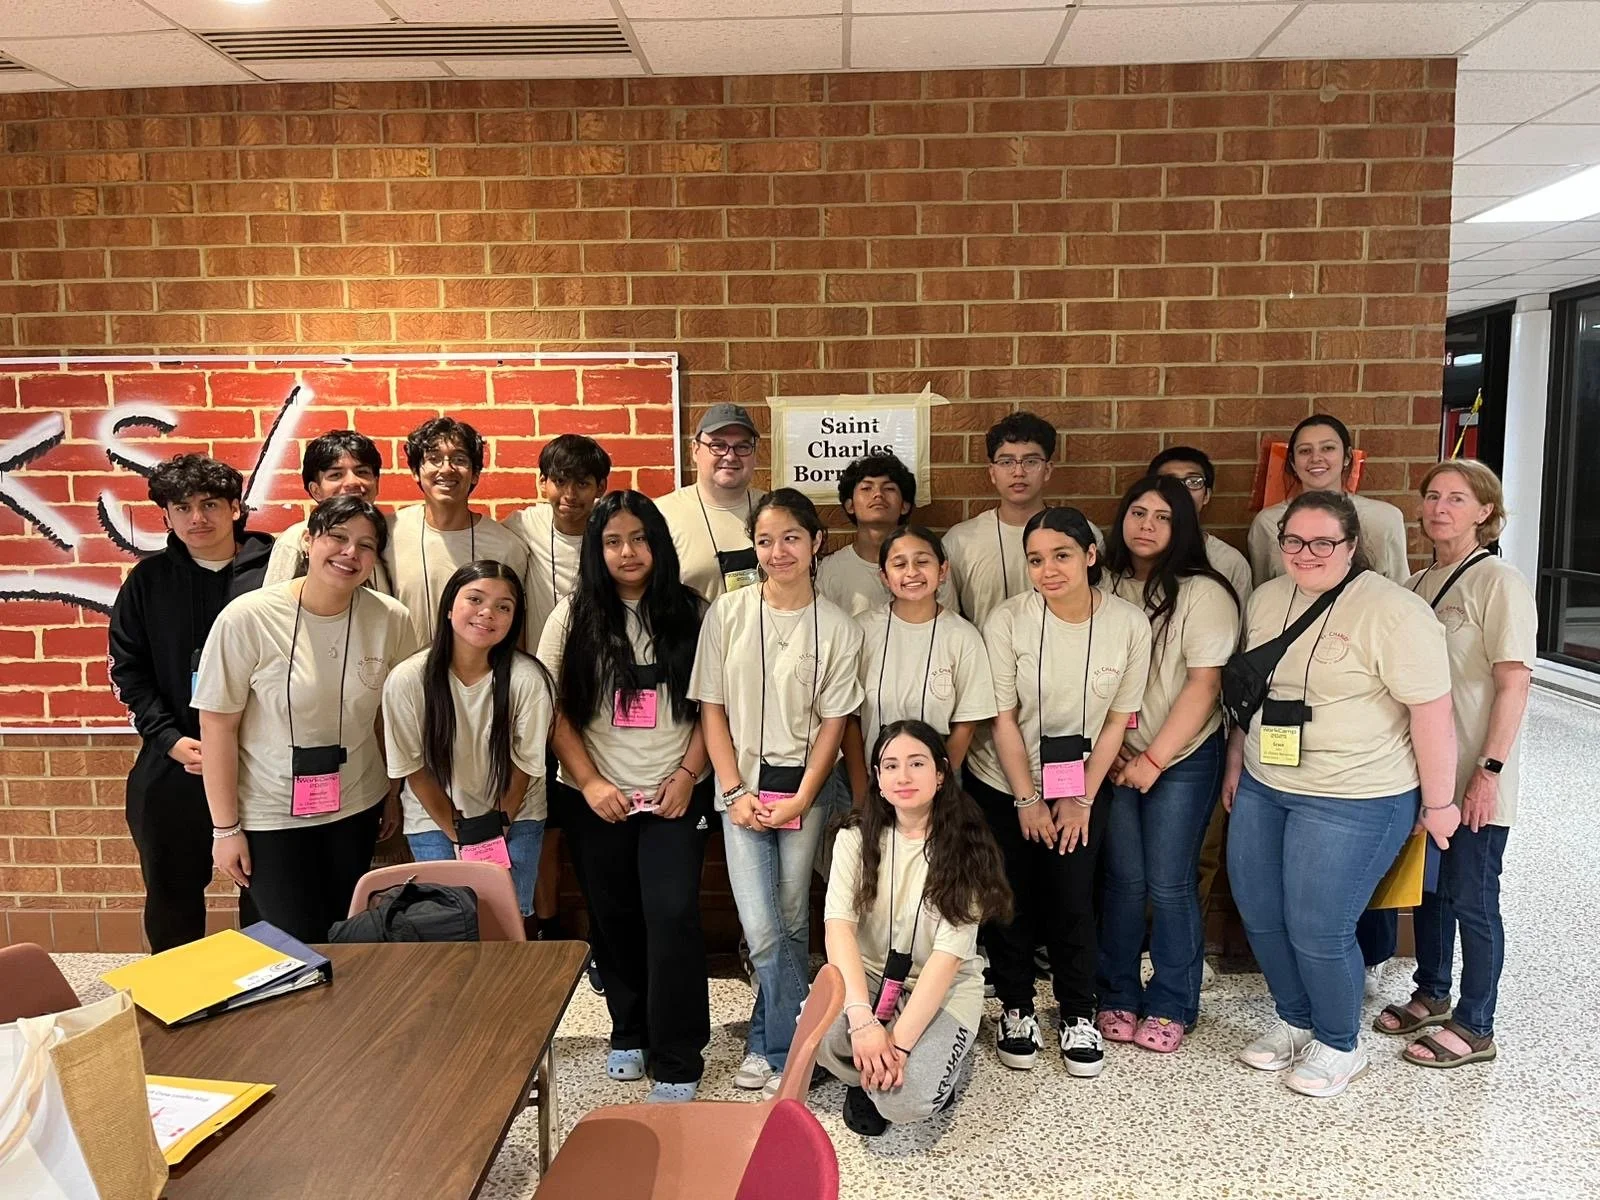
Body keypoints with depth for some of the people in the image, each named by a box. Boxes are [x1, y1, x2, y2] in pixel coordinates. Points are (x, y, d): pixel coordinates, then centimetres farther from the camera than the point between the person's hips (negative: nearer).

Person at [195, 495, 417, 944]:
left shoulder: (392, 620, -10)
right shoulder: (246, 618, -17)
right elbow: (217, 726, -11)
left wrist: (394, 796, 11)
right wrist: (225, 828, -8)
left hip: (357, 809, 3)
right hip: (271, 818, -3)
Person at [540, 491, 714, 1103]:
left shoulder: (689, 614, 1)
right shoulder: (573, 616, 1)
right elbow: (554, 709, -1)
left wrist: (687, 775, -8)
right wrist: (590, 782, -8)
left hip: (674, 796, -1)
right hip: (595, 799, 1)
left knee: (672, 918, -10)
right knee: (613, 920, 11)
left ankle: (676, 1062, 4)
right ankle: (629, 1034, 32)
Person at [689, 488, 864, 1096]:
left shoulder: (837, 627, -4)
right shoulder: (728, 613, -3)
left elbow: (833, 721, -2)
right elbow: (712, 708, -1)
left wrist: (801, 799, -9)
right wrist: (735, 792, -7)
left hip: (805, 789, 0)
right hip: (743, 785, 0)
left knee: (792, 921, 8)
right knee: (763, 931, -4)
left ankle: (769, 1046, 28)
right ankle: (787, 1051, 16)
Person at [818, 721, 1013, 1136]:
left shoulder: (967, 848, -13)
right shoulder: (856, 837, -5)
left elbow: (949, 954, -18)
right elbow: (838, 924, -17)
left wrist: (899, 1042, -27)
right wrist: (862, 1018, -32)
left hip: (944, 988, -2)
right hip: (868, 975, 2)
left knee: (904, 1098, -28)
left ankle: (943, 1063, 7)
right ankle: (868, 1070, 3)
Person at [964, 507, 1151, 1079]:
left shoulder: (1129, 624, -13)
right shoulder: (1007, 621, -18)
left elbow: (1117, 721, -6)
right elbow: (1003, 719, -12)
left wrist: (1081, 799, -6)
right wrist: (1028, 801, -9)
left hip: (1082, 786, 1)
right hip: (1004, 786, -1)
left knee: (1072, 902, 2)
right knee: (1010, 902, 7)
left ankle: (1078, 1016, 24)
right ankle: (1016, 1009, 29)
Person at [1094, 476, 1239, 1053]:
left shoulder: (1202, 593, -8)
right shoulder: (1105, 586, 4)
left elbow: (1204, 685, -12)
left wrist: (1154, 759, -13)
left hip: (1183, 757, -3)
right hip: (1115, 756, 3)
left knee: (1169, 883, 2)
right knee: (1123, 880, 6)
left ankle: (1170, 1006, 19)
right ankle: (1118, 997, 22)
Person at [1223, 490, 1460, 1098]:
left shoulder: (1392, 612, -17)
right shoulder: (1266, 598, 5)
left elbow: (1432, 712, -15)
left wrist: (1438, 802, -11)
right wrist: (1235, 763, 18)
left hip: (1351, 802, -7)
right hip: (1262, 788, 7)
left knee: (1317, 930, 0)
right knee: (1259, 914, 13)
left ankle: (1340, 1044, 26)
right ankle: (1294, 1021, 37)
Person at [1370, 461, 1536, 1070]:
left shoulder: (1499, 582, -11)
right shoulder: (1418, 583, 9)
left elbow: (1514, 682, -15)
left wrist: (1491, 769, -19)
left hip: (1473, 775, -7)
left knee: (1470, 897, 4)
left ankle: (1475, 1027, 19)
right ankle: (1431, 993, 36)